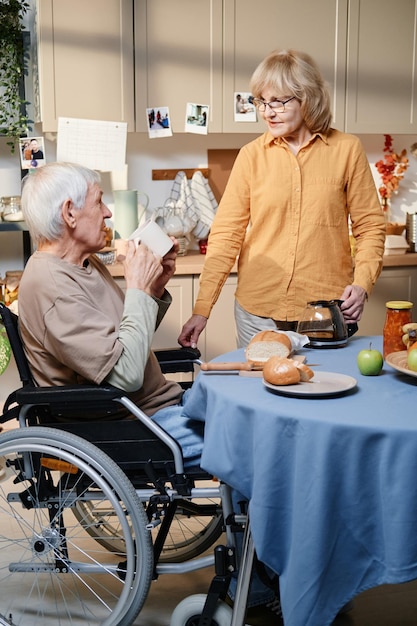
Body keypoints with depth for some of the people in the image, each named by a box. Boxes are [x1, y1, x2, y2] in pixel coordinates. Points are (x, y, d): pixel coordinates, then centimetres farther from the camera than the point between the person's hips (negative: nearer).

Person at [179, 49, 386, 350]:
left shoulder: (347, 150, 0)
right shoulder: (252, 155, 1)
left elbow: (370, 226, 4)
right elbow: (226, 234, -2)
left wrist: (362, 283, -12)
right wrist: (202, 309, -8)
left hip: (326, 311, 0)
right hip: (258, 311, 1)